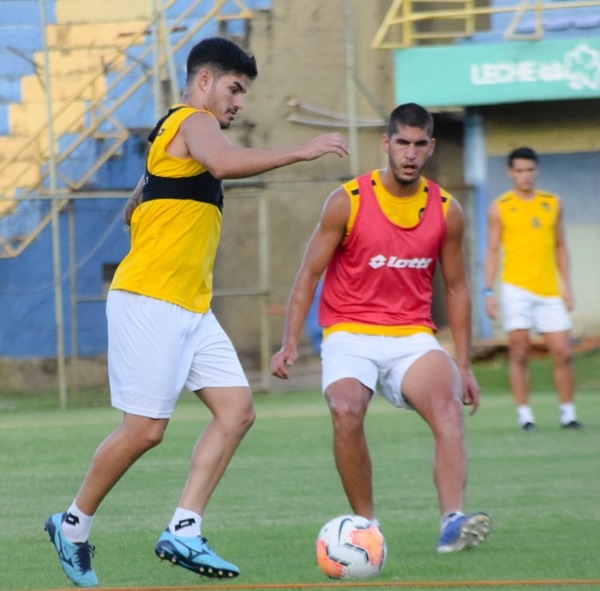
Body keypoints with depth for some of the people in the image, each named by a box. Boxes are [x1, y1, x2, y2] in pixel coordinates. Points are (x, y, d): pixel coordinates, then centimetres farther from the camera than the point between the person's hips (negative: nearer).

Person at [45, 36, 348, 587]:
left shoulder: (176, 134, 23)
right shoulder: (194, 122, -8)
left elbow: (133, 210, 31)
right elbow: (224, 163, -31)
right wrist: (301, 151, -28)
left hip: (190, 309, 10)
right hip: (150, 300, -10)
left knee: (237, 409, -3)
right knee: (145, 429, -7)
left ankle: (183, 531, -5)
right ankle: (74, 525, 11)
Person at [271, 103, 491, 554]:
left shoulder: (447, 211, 4)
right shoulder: (348, 201, -4)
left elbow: (456, 287, 14)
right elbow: (309, 274, 1)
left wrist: (464, 364, 11)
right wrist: (290, 342, -8)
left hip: (413, 336, 2)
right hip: (350, 334, -2)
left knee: (448, 404, -28)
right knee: (346, 410, -30)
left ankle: (453, 522, -40)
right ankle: (366, 525, -15)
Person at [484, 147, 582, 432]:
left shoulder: (552, 204, 11)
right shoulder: (500, 207, 3)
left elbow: (560, 246, 16)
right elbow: (493, 250, 2)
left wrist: (566, 285, 8)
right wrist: (488, 291, -5)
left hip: (550, 290, 3)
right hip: (516, 287, -3)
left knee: (563, 353, -1)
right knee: (519, 351, -7)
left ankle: (567, 412, 11)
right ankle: (524, 414, -2)